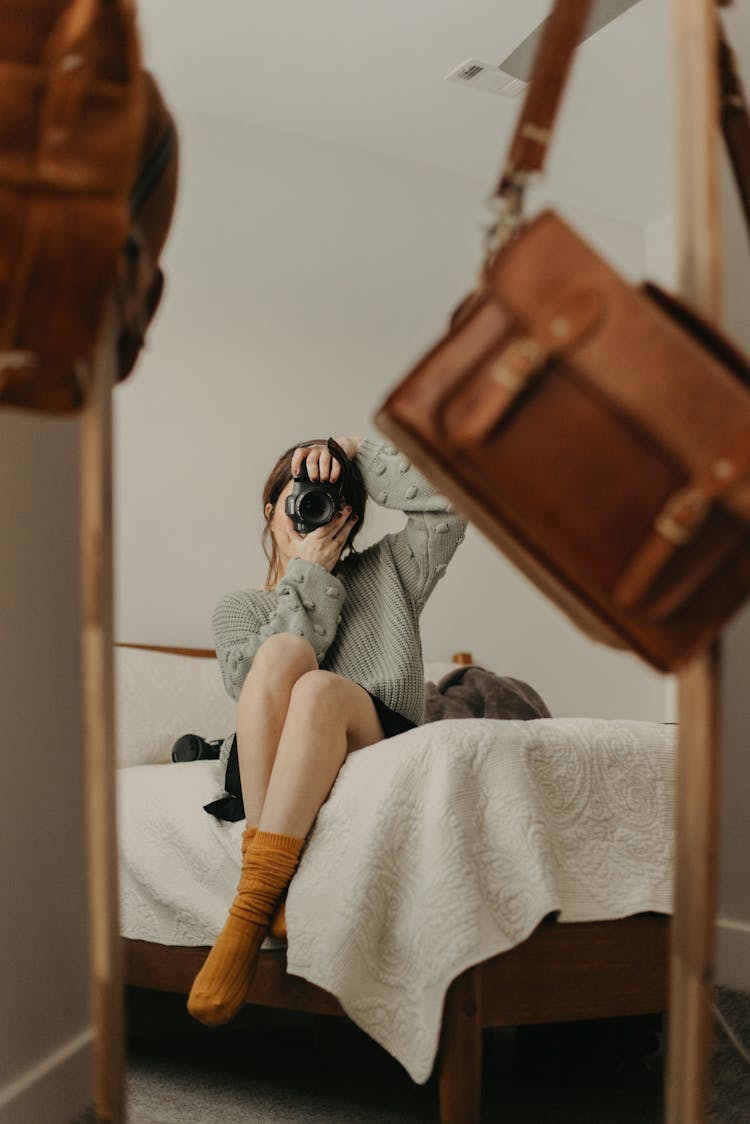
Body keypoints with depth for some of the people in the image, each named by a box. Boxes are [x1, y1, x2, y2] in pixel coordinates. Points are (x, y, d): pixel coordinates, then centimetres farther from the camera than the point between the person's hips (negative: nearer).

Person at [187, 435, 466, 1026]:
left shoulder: (385, 572, 25)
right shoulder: (239, 607, 22)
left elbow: (446, 510, 9)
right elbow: (252, 679, -1)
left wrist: (355, 448, 13)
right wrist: (309, 575, 2)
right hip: (260, 766, 0)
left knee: (319, 687, -33)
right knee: (284, 651, -30)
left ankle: (248, 916, -43)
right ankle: (273, 884, -42)